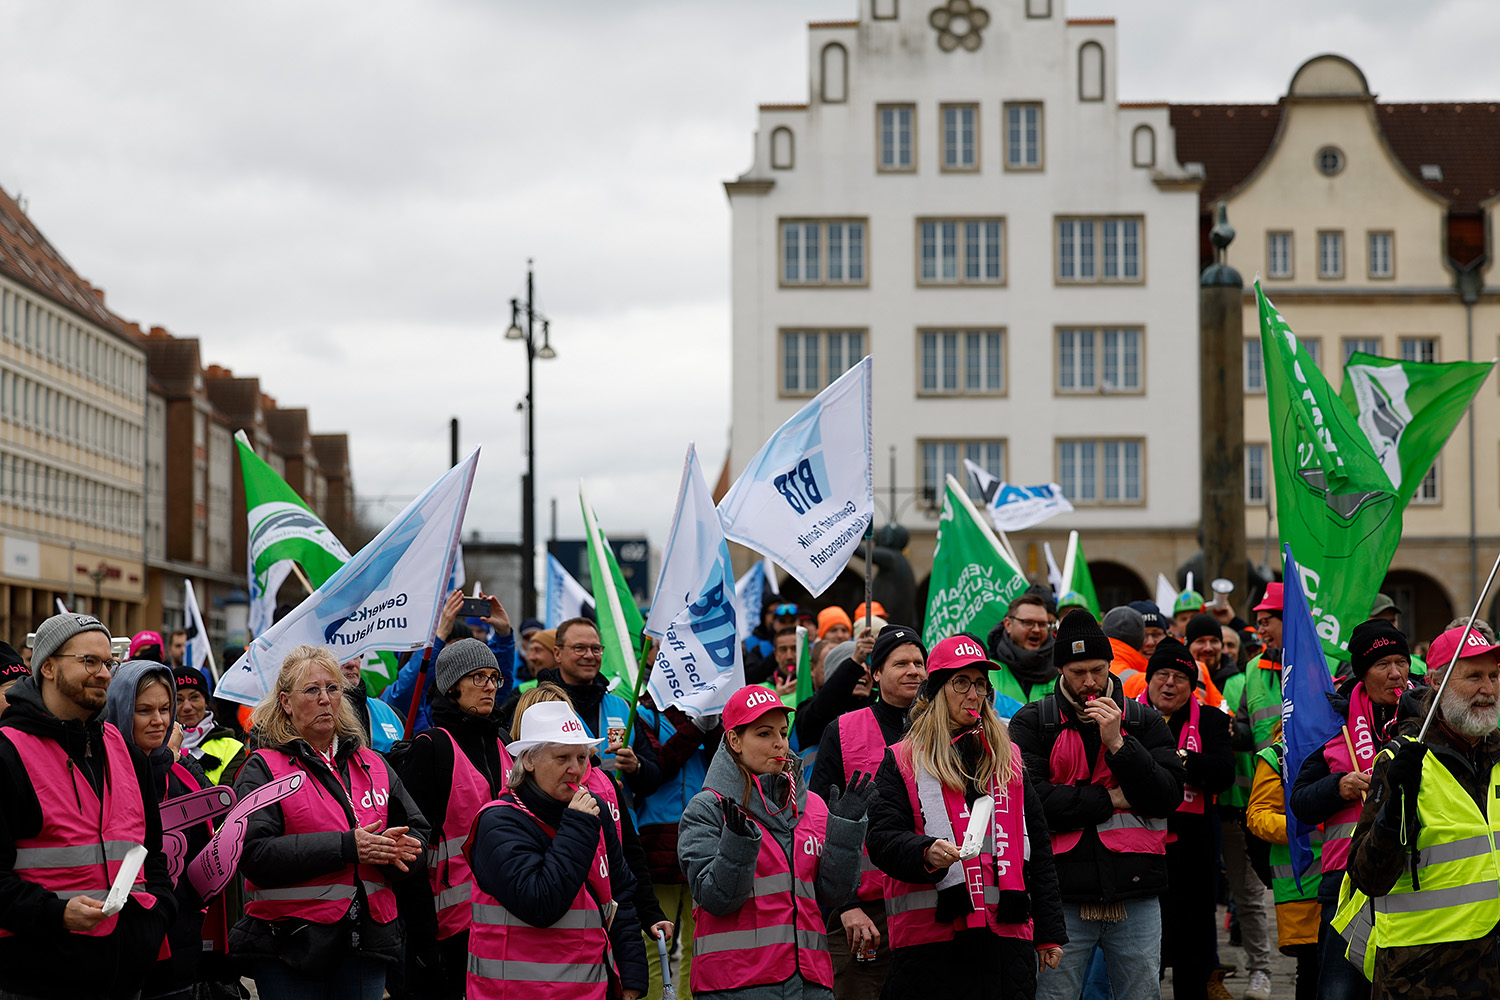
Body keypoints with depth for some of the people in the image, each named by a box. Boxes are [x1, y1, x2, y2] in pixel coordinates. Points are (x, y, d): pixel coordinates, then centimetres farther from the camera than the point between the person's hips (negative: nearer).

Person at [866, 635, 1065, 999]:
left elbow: (1038, 849, 18)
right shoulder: (902, 761, 7)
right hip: (930, 940, -3)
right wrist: (927, 852, -25)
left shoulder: (1008, 759, 18)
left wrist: (1050, 933, 13)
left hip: (1008, 937, 3)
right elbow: (882, 838, -4)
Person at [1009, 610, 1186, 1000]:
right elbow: (1030, 800, -9)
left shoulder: (1144, 721, 10)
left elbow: (1169, 798, -1)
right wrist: (1113, 799, -7)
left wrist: (1117, 743, -10)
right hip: (1063, 897, -2)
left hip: (1136, 896, 2)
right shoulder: (1032, 723, 4)